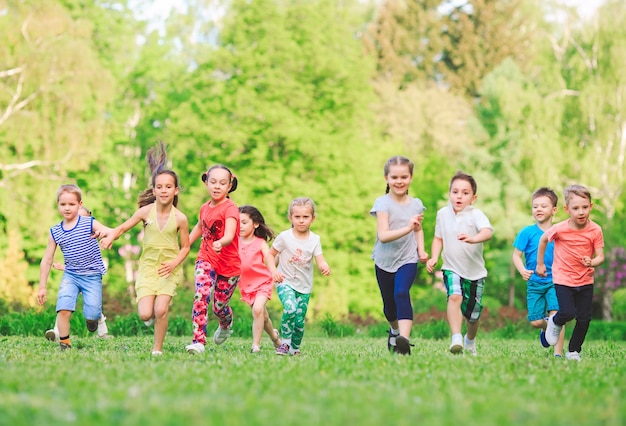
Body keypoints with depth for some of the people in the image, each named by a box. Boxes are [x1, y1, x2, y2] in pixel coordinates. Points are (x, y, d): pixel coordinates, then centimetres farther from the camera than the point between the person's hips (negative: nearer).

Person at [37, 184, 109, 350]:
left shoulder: (90, 223, -5)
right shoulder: (55, 232, 2)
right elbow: (47, 260, 7)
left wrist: (106, 232, -42)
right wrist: (42, 287, 7)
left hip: (92, 276, -2)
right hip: (70, 275, 2)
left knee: (92, 314, -12)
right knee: (63, 309, -19)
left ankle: (94, 316, 26)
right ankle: (64, 344, -3)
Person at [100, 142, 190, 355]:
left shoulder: (179, 218, -9)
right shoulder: (145, 211, -8)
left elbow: (185, 247, 1)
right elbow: (124, 227, 3)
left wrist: (174, 263, -16)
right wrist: (111, 237, -18)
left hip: (169, 268, -1)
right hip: (148, 266, 1)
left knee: (161, 310, -14)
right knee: (145, 314, -10)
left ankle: (157, 349, 7)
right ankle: (152, 313, 28)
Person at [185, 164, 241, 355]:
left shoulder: (230, 209, -17)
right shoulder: (205, 208, 1)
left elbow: (230, 235, -35)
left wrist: (221, 243, -57)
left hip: (229, 265, -3)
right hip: (206, 260, 3)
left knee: (220, 306, 8)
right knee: (202, 296, -21)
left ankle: (226, 325, 45)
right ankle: (198, 341, -22)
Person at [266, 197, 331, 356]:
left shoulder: (314, 239, -2)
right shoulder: (285, 237, -7)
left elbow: (320, 260, -10)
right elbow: (271, 254, 2)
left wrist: (324, 267, -34)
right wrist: (273, 271, -15)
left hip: (304, 286, 3)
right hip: (285, 282, -3)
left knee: (300, 320, 4)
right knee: (290, 307, -29)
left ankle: (295, 348, 28)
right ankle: (284, 343, -13)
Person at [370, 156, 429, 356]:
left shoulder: (416, 204, -1)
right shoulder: (383, 203, -13)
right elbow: (383, 235, -25)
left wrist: (421, 249, 3)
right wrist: (407, 228, -37)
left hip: (407, 259, 0)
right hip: (384, 261, 0)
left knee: (401, 293, -24)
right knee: (389, 303, 13)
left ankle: (404, 339, -31)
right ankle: (395, 329, 44)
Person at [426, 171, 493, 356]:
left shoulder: (476, 215, -15)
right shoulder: (443, 214, -1)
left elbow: (487, 232, -34)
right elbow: (438, 238, 11)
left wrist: (473, 239, -54)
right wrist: (434, 257, -4)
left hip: (475, 271, -1)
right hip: (452, 269, 1)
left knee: (472, 314, 11)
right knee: (455, 297, -29)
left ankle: (470, 340, 41)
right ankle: (456, 338, -34)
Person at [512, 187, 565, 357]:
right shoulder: (527, 233, -2)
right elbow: (516, 255, -2)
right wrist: (523, 271, -20)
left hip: (554, 281, 0)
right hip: (534, 283, 1)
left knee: (556, 315, -16)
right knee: (535, 321, 1)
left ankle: (558, 352, -9)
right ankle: (546, 328, 38)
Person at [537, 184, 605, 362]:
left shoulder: (595, 230, -11)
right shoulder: (560, 229, -16)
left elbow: (600, 256, -7)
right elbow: (543, 239, 4)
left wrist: (592, 262, -30)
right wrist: (540, 264, 10)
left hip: (585, 280, 2)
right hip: (563, 279, -2)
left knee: (584, 319, 0)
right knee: (568, 313, -18)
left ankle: (573, 351, 20)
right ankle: (555, 321, 18)